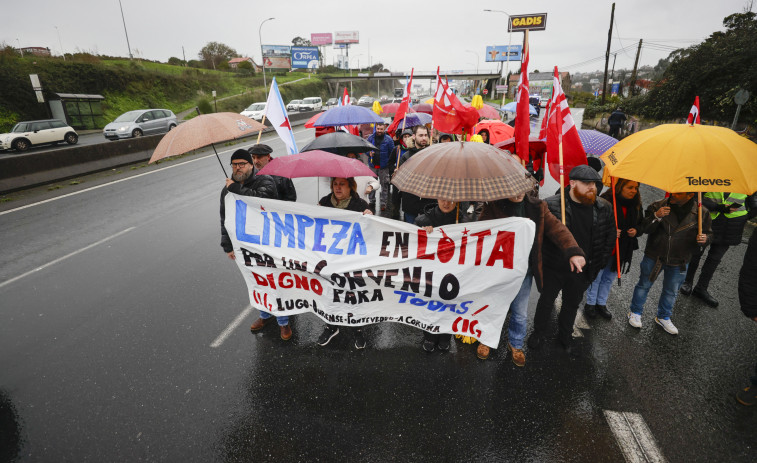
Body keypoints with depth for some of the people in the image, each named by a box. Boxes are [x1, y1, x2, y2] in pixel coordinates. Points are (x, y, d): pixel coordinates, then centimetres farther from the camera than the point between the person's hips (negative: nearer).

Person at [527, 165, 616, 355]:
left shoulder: (604, 208, -5)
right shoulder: (552, 204, -18)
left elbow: (610, 236, 8)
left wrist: (600, 262, 6)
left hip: (583, 270, 4)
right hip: (553, 268, -3)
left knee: (572, 305, 22)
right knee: (546, 302, 16)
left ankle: (565, 336, 45)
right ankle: (538, 332, 40)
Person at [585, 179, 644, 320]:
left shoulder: (636, 205, 3)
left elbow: (641, 223, 17)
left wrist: (636, 231, -5)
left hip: (621, 251, 6)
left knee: (609, 278, 18)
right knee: (596, 276, 8)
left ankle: (601, 304, 34)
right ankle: (590, 304, 25)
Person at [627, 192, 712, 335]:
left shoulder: (701, 213, -8)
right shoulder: (658, 206, -14)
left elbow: (708, 233, 4)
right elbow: (644, 228, -14)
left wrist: (704, 239, -18)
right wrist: (656, 217, -32)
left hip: (678, 263, 2)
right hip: (653, 257, -2)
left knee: (671, 292, 19)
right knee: (644, 285, 13)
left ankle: (663, 317, 42)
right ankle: (635, 312, 34)